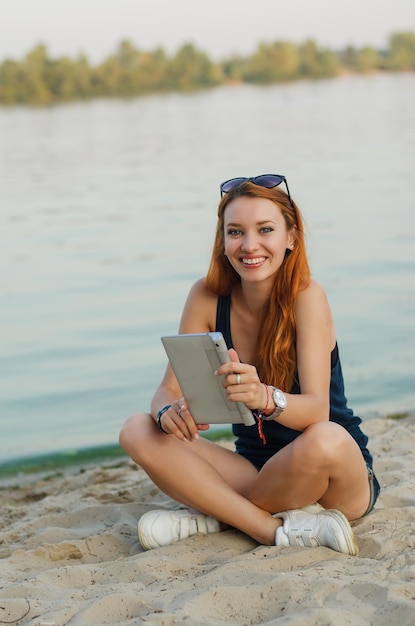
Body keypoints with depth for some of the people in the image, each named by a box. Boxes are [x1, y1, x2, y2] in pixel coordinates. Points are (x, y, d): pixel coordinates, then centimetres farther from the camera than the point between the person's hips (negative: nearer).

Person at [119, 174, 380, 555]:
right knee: (138, 433, -16)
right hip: (256, 472, 4)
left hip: (341, 478, -4)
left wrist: (265, 398, -49)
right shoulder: (208, 297, -5)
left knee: (324, 441, -39)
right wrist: (169, 411, -32)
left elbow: (317, 411, -27)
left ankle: (216, 515, -14)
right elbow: (169, 389, -7)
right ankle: (278, 528, -23)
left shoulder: (306, 296, -17)